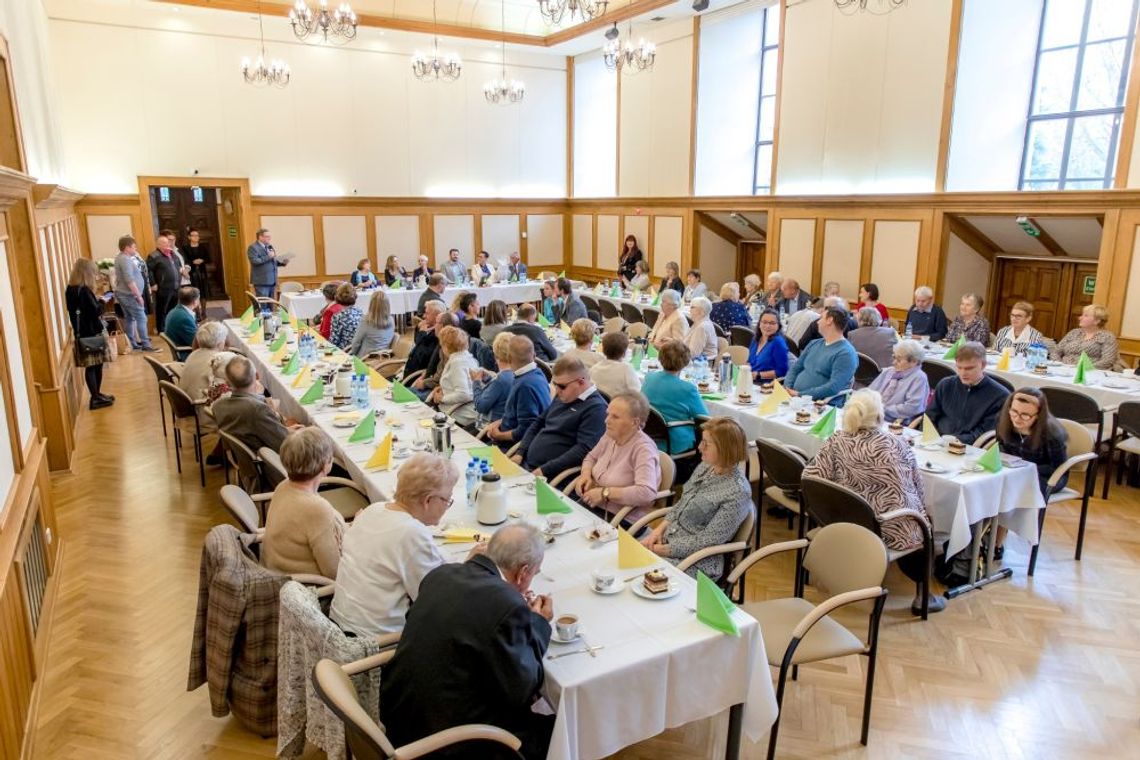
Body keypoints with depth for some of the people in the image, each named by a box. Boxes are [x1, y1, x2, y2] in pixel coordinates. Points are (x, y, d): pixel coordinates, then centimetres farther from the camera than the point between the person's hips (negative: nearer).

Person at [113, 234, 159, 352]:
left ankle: (131, 344, 17)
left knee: (129, 319, 13)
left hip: (122, 294, 11)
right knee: (141, 318, -8)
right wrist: (139, 296, -22)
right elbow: (130, 281, -24)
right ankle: (146, 345, -8)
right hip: (129, 295, -11)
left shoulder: (121, 258, 13)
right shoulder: (125, 260, -19)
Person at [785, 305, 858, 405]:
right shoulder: (814, 344, 18)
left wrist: (800, 395, -18)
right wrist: (787, 389, -2)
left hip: (823, 406, -7)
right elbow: (795, 368, 17)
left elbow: (834, 388, -17)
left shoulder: (846, 353, -8)